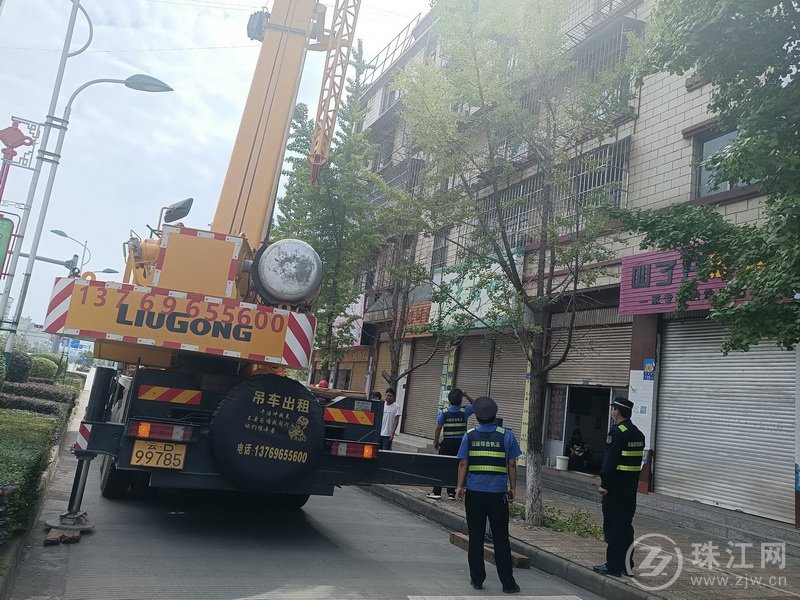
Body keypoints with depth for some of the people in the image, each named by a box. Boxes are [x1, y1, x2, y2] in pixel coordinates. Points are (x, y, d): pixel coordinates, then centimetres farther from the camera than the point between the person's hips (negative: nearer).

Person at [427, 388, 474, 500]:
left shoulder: (443, 412, -6)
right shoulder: (464, 411, -3)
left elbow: (438, 429, -4)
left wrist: (435, 441, 7)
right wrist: (466, 395, 11)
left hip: (447, 442, -1)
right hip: (461, 443, 1)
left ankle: (436, 492, 6)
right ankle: (451, 492, 13)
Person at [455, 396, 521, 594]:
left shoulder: (469, 436, 0)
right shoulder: (506, 435, -2)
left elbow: (463, 464, 0)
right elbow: (512, 465, 1)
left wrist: (460, 486, 8)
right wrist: (513, 488, 9)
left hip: (474, 492, 1)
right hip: (498, 492, 0)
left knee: (476, 537, 9)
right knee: (501, 538, 8)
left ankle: (476, 579, 17)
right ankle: (507, 582, 12)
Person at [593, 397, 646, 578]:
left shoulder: (616, 432, -17)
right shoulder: (638, 434, 11)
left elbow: (610, 461, -21)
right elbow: (637, 461, 14)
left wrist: (604, 484, -16)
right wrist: (633, 482, 18)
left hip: (615, 487, -8)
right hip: (631, 486, 9)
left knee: (612, 527, -1)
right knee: (626, 525, 15)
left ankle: (613, 566, 4)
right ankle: (626, 565, 21)